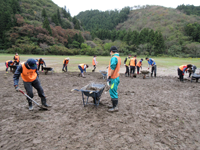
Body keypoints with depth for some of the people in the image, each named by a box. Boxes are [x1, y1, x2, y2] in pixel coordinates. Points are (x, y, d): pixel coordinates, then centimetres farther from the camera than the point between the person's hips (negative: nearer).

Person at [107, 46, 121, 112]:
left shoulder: (114, 58, -18)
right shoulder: (118, 57, 13)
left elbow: (112, 69, -23)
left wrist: (109, 77, -18)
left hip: (114, 78, -10)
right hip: (116, 77, 10)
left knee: (113, 92, -3)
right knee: (113, 92, 19)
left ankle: (115, 107, 5)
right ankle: (114, 104, 30)